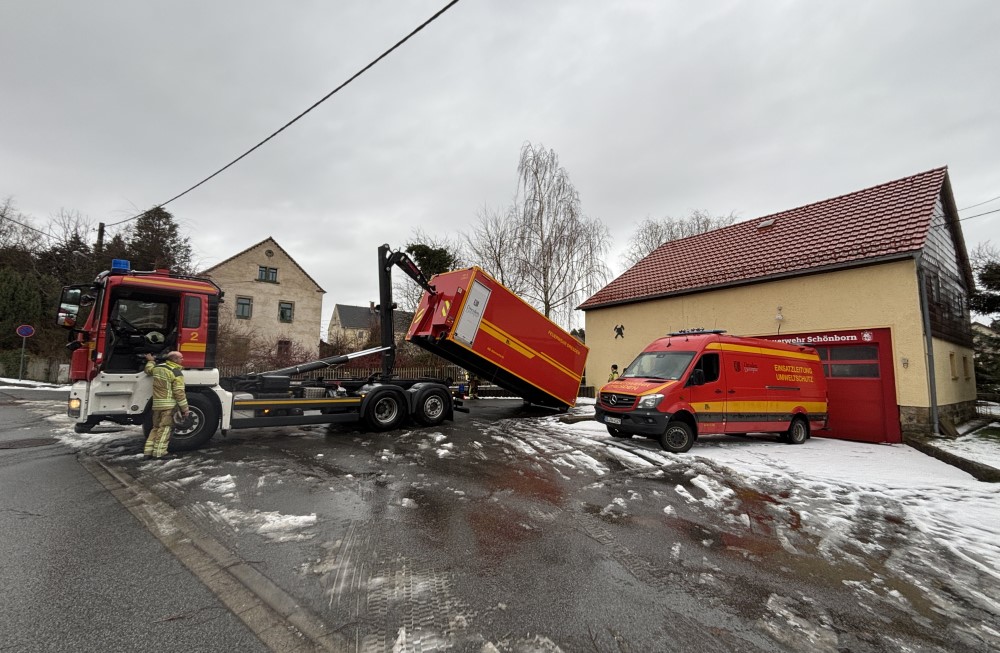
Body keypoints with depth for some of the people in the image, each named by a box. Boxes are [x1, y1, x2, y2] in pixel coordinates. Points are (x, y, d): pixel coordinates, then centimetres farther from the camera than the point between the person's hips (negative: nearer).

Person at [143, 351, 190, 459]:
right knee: (165, 428, -4)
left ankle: (148, 451, 19)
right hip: (169, 405, -8)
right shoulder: (177, 373, -12)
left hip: (156, 404, 8)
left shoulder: (158, 367, 10)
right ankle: (159, 452, -5)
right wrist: (185, 408, -10)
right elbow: (179, 392, -15)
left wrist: (150, 361, 55)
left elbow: (148, 369, 35)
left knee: (156, 427, 18)